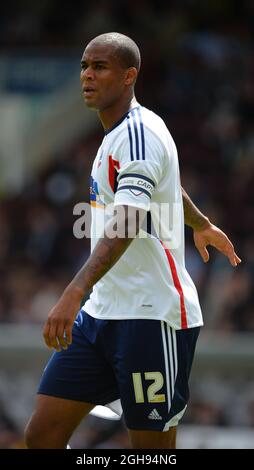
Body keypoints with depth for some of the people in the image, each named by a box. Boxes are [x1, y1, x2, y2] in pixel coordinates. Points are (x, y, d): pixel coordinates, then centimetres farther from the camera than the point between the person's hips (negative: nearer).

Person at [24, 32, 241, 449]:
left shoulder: (140, 132, -15)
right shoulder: (119, 134, 15)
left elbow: (126, 223, -29)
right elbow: (168, 184, 35)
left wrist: (75, 291, -42)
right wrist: (202, 225, 55)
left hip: (151, 317, -9)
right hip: (102, 312, 9)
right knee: (42, 435, -1)